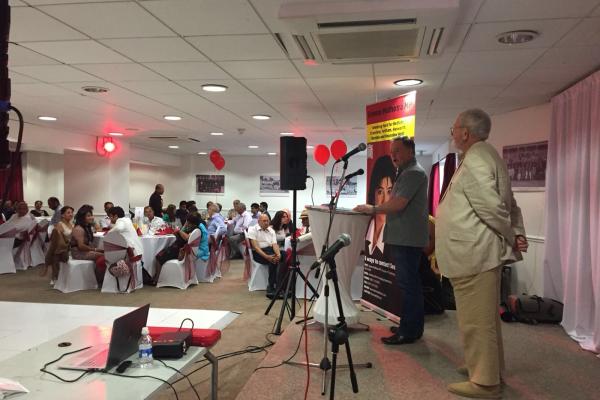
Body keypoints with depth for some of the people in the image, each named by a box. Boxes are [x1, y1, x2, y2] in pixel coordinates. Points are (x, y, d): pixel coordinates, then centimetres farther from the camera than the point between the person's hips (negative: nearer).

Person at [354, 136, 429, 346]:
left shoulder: (413, 173, -12)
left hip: (407, 239, -11)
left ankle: (409, 332, -2)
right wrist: (374, 209, 11)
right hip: (403, 238, 11)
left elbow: (398, 204, -20)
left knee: (408, 284, -7)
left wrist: (372, 209, -10)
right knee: (409, 283, 14)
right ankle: (411, 326, 23)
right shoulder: (406, 173, 22)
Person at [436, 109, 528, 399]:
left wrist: (510, 238, -8)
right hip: (482, 252, 11)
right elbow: (509, 203, 17)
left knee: (476, 320, -1)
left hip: (473, 255, -11)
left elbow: (493, 208, -22)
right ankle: (489, 369, 34)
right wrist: (518, 234, 7)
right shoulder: (486, 156, 16)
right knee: (485, 317, 20)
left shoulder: (473, 162, -16)